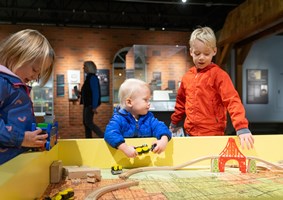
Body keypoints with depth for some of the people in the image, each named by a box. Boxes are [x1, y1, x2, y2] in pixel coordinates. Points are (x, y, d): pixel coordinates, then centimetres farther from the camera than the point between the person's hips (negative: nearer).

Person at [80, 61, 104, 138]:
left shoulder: (92, 77, -14)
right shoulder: (89, 77, 14)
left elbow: (95, 92, -20)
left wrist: (94, 106, -22)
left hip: (90, 104, -10)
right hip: (87, 104, 10)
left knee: (88, 122, -11)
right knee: (85, 122, 10)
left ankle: (103, 136, -5)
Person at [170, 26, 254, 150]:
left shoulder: (218, 74, -9)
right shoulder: (187, 76, 7)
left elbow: (233, 101, -18)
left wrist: (242, 128, -29)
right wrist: (174, 123, 25)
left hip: (212, 135, -5)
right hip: (190, 133, 5)